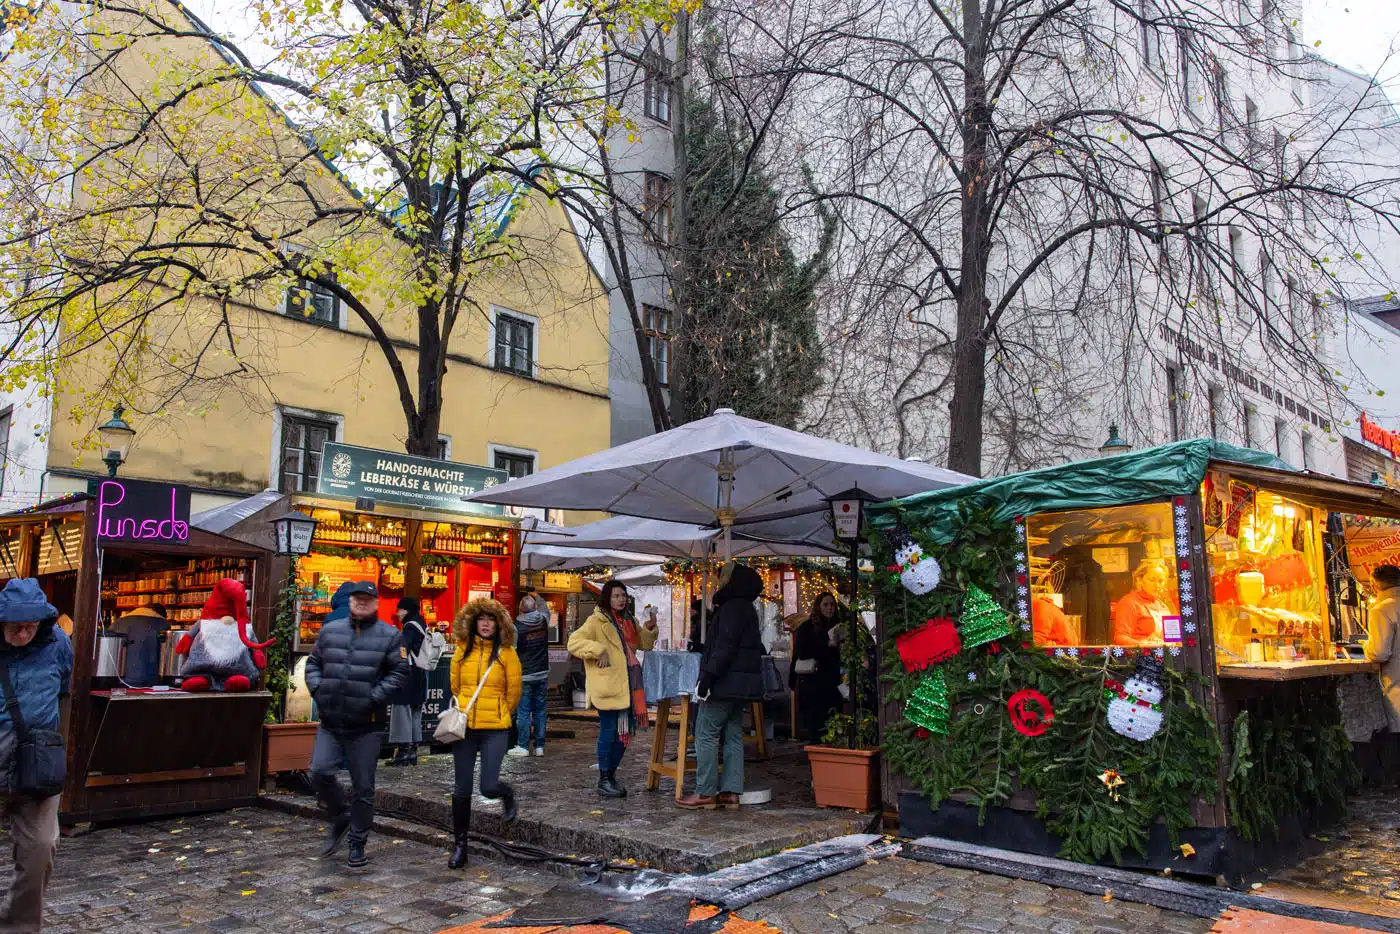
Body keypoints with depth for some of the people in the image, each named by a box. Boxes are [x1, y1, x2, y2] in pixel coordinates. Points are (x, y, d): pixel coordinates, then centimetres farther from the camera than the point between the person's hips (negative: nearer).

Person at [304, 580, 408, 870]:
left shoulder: (390, 636, -2)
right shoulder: (330, 630, 9)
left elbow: (399, 673, -6)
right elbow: (313, 663, 16)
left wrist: (374, 698, -15)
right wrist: (317, 689, -1)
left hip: (366, 727, -3)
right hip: (330, 724, 3)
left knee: (363, 788, 5)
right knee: (320, 772, -10)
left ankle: (357, 845, 20)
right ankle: (340, 819, 19)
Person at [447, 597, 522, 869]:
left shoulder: (506, 653, -4)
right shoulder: (463, 651, 4)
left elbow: (514, 692, 4)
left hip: (495, 729, -2)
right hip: (465, 726, 3)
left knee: (488, 787, -10)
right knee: (461, 789, 5)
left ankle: (508, 795, 27)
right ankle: (459, 845, 22)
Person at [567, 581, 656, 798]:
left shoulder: (628, 621, 18)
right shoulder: (596, 621, -5)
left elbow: (643, 643, 31)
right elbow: (574, 642, -14)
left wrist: (651, 630, 12)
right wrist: (598, 650, -24)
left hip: (628, 686, 8)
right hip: (607, 686, -7)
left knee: (625, 732, 10)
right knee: (609, 731, -3)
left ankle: (611, 775, 25)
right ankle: (603, 780, 10)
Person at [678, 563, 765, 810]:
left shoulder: (732, 607, -13)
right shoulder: (747, 609, 17)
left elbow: (724, 648, -21)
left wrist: (707, 677, -21)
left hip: (726, 683, -10)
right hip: (742, 685, 10)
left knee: (706, 734, -5)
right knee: (733, 736, 10)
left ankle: (705, 793, -3)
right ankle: (731, 792, 11)